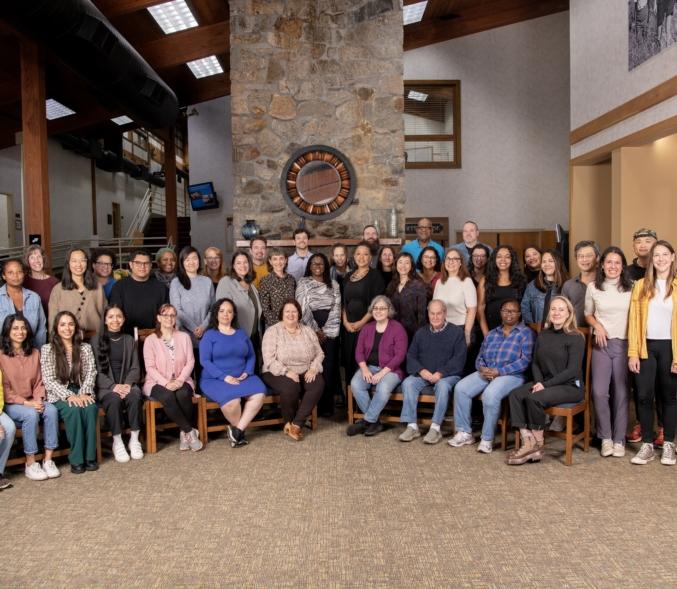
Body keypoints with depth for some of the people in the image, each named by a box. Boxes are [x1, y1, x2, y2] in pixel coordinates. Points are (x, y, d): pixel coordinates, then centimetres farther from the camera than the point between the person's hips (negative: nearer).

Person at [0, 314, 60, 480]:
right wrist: (26, 403, -18)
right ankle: (30, 465, -20)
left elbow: (39, 382, 9)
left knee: (51, 410, -25)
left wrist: (39, 400, -10)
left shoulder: (34, 353, 9)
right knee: (31, 414, -32)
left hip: (32, 402, 4)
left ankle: (48, 460, -19)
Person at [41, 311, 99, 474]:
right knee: (74, 410, -34)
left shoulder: (85, 348, 11)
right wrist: (69, 395, -19)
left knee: (90, 408, -31)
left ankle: (90, 456, -22)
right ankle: (76, 459, -24)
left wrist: (84, 393, -15)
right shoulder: (48, 349, 2)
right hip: (59, 396, -2)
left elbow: (91, 374, 4)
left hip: (81, 393, 2)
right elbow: (48, 380, -5)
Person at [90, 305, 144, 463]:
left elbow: (135, 368, 9)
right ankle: (117, 442, -21)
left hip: (127, 384, 2)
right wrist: (113, 386, -18)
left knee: (134, 397, -31)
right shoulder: (96, 340, 3)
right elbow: (96, 370, -4)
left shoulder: (129, 340, 14)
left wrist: (128, 384, -11)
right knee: (114, 400, -34)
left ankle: (134, 440, -18)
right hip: (105, 386, -2)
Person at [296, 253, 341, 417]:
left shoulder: (333, 285, 11)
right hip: (310, 329, -2)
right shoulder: (303, 283, 4)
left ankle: (327, 405, 3)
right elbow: (303, 309, -4)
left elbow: (336, 308, 4)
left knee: (328, 366, -2)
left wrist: (325, 331, -6)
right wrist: (316, 330, -8)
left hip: (330, 331, 2)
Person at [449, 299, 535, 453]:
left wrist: (498, 371, -17)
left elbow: (525, 360, -10)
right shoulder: (491, 334, 21)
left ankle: (487, 438, -19)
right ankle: (465, 432, -8)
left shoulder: (526, 333, 2)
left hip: (511, 375, -6)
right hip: (486, 372, 6)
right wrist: (482, 368, -8)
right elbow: (480, 356, 17)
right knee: (461, 388, -18)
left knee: (490, 394, -35)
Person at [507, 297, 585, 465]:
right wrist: (539, 382, -9)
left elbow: (572, 370, -14)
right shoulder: (543, 335, 12)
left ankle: (538, 446, -13)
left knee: (534, 398, -30)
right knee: (515, 394, -20)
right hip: (545, 382, 6)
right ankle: (528, 443, -24)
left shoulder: (575, 338, -7)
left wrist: (546, 385, -19)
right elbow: (535, 363, 11)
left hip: (570, 386, -6)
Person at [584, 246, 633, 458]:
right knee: (599, 391, -7)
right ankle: (606, 437, 10)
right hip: (602, 345, 1)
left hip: (624, 344, 0)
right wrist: (597, 325, -4)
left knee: (621, 393, 2)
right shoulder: (593, 287, 5)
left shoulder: (631, 287, 3)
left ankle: (619, 439, 15)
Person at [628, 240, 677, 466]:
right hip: (646, 346, 1)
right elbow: (634, 320, 2)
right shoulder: (641, 286, 6)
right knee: (645, 396, 1)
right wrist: (633, 352, -4)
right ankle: (647, 445, 12)